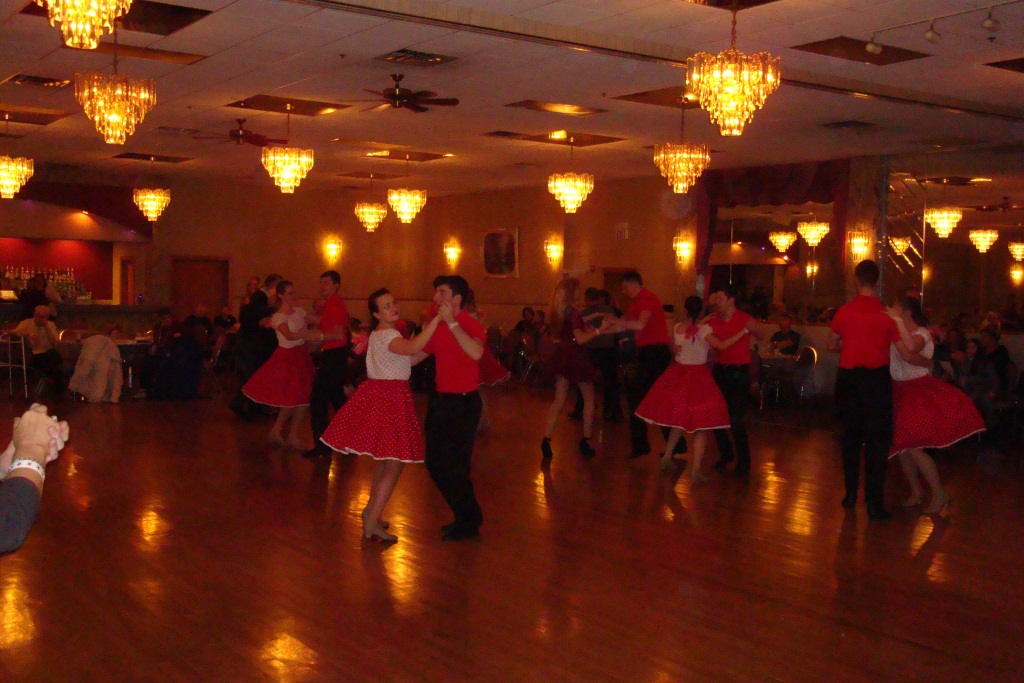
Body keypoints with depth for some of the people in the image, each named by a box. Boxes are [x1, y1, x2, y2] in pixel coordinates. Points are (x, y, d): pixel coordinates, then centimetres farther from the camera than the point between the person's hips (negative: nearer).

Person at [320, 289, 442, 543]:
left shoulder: (381, 334, 16)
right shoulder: (387, 336, -17)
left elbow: (408, 357, 16)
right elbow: (413, 348, -36)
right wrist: (437, 319, -37)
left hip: (381, 395, 10)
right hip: (389, 398, -10)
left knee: (387, 460, 20)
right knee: (395, 463, -7)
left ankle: (371, 510, 30)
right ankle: (371, 524, -5)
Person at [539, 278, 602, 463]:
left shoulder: (559, 312, 8)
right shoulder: (573, 312, -16)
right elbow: (580, 339, -22)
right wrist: (599, 330, -16)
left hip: (562, 356, 7)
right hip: (576, 358, -7)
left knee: (559, 401, 7)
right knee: (589, 399, 9)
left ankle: (546, 441, -4)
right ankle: (585, 441, 10)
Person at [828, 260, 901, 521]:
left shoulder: (844, 310, -4)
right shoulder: (886, 314, -10)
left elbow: (832, 345, 8)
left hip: (848, 378, 3)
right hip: (876, 379, -3)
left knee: (851, 435, 17)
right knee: (877, 439, 3)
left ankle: (851, 494, 23)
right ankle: (874, 503, 0)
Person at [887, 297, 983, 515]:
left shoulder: (921, 333, -10)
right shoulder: (895, 333, 8)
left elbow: (912, 349, -33)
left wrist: (898, 322, -29)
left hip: (918, 392, -7)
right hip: (899, 392, 7)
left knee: (913, 447, -13)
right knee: (900, 446, 8)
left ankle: (939, 494, 1)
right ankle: (915, 491, 24)